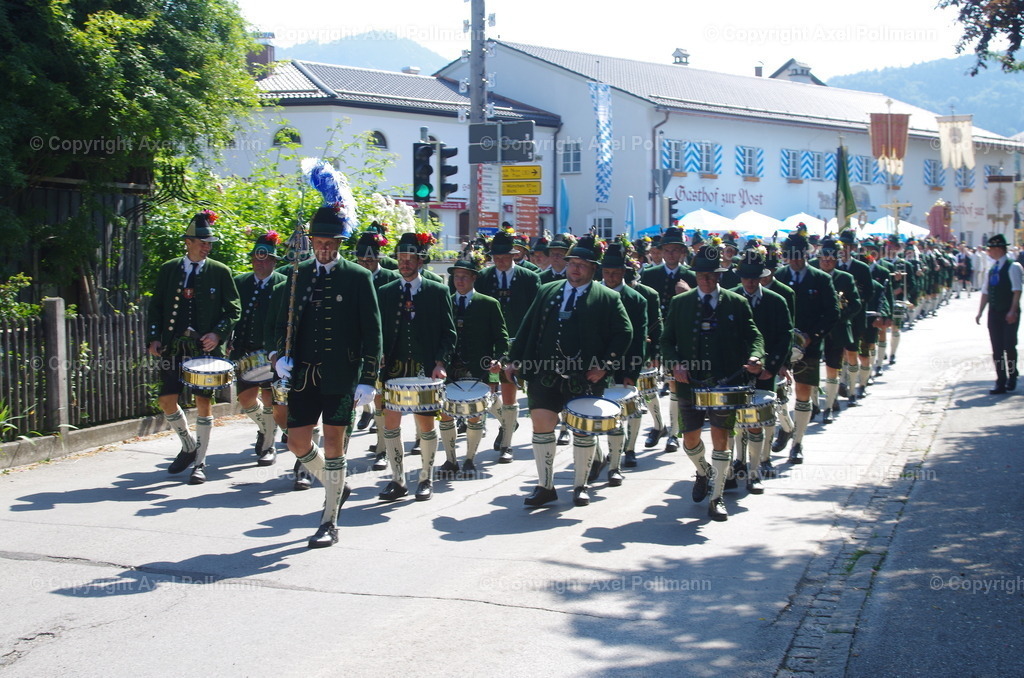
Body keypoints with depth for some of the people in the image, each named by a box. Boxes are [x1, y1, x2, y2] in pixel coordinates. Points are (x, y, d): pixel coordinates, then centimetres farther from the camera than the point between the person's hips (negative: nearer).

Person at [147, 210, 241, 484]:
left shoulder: (220, 272, 2)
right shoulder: (168, 269, 8)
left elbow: (233, 310, 3)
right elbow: (156, 306, 12)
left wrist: (218, 334, -13)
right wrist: (154, 338, 0)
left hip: (206, 349, -2)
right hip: (173, 348, 2)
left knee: (203, 402, -2)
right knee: (166, 400, 1)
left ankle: (199, 463, 8)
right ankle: (188, 447, 26)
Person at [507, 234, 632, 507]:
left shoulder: (607, 298, 2)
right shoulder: (547, 292, 11)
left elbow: (623, 333, -1)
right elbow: (527, 329, 12)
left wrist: (605, 366, -11)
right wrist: (515, 360, 5)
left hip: (584, 379, -2)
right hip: (545, 373, 2)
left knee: (583, 431, 5)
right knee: (541, 426, -2)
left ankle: (581, 486, 20)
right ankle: (545, 486, 9)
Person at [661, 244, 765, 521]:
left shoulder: (737, 304, 3)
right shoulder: (679, 303, 6)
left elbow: (753, 336, 2)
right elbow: (667, 340, 7)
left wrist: (755, 357, -19)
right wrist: (674, 364, -11)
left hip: (725, 383, -2)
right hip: (689, 382, 2)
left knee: (720, 437, -5)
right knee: (690, 440, 9)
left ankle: (717, 498, 5)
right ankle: (703, 472, 42)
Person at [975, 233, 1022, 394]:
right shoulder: (992, 269, 12)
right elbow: (985, 292, 14)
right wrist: (980, 312, 8)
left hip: (1009, 314, -6)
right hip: (994, 313, 6)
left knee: (1009, 347, -2)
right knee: (997, 349, 3)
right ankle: (1001, 382, 6)